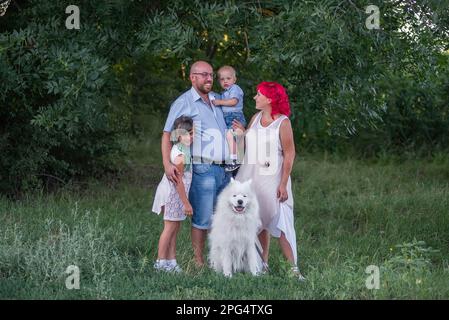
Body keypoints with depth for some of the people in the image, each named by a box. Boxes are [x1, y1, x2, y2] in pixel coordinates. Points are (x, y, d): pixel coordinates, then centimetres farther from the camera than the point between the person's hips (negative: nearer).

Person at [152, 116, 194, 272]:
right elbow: (178, 182, -21)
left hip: (175, 193, 9)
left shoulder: (180, 149, 8)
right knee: (170, 227, -3)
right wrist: (186, 203, -18)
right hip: (173, 194, -9)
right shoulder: (180, 155, -22)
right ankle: (161, 261, 4)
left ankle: (171, 260, 17)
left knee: (174, 228, 12)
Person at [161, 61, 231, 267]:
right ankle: (198, 262, 2)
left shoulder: (217, 100, 17)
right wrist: (167, 164, -21)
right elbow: (167, 134, -8)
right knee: (202, 218, -5)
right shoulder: (184, 103, -2)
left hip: (224, 169, 6)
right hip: (202, 169, -6)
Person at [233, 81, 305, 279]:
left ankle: (293, 268, -8)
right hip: (252, 178, 6)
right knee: (259, 222, 10)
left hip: (272, 179, -6)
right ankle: (263, 264, 17)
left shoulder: (283, 122, -10)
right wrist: (242, 133, -1)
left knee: (279, 223, -10)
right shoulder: (256, 118, 9)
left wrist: (283, 184, -14)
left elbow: (289, 154, -10)